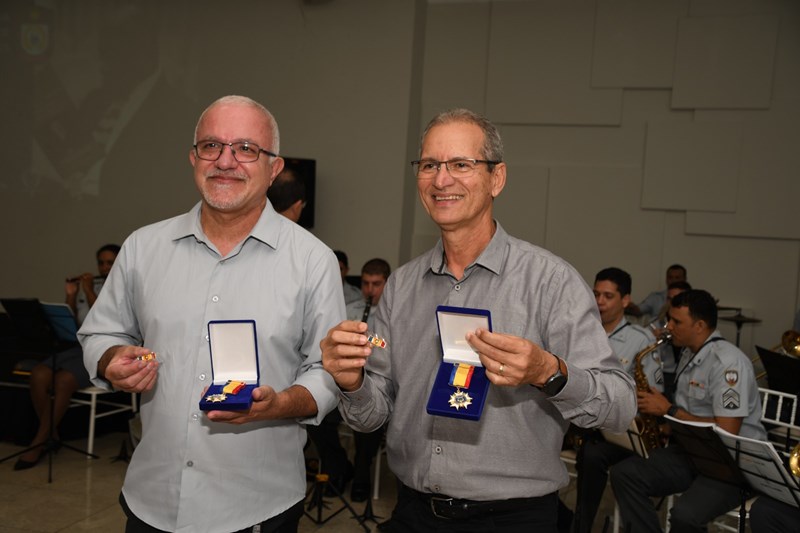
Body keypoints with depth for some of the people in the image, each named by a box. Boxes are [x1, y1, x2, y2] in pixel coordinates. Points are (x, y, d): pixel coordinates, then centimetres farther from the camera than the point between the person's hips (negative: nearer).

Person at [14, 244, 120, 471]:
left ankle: (39, 442, -15)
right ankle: (50, 435, -8)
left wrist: (89, 292, -10)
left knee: (63, 380, -30)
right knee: (38, 374, -22)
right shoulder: (86, 287, 19)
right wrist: (70, 296, 3)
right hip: (78, 347, 6)